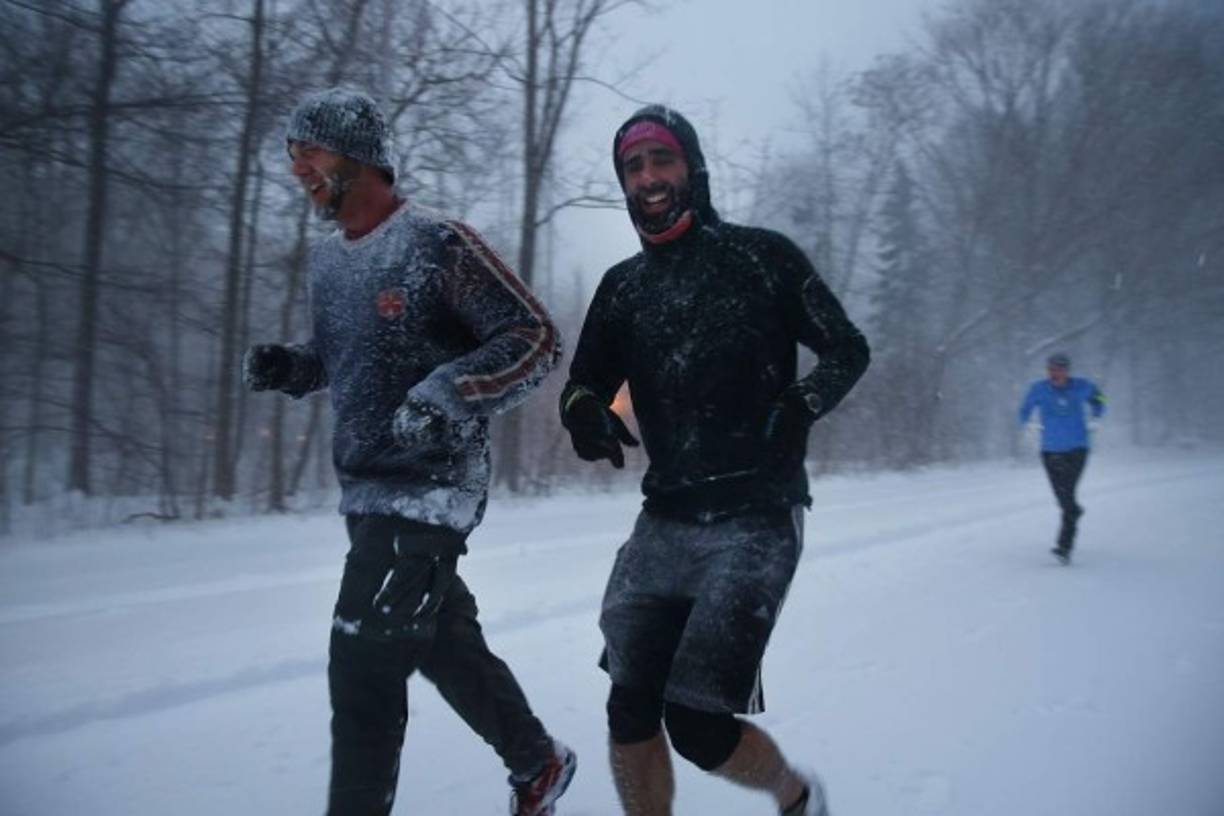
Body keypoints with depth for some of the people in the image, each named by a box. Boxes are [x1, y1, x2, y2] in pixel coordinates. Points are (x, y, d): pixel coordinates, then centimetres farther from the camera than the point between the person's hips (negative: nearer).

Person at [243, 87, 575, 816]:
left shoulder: (437, 245, -13)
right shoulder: (327, 259, 11)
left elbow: (537, 339, -14)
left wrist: (445, 395, -26)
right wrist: (286, 366, 2)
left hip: (430, 490, -8)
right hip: (367, 490, 8)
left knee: (363, 672, -8)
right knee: (447, 644, 19)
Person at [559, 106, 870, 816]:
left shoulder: (762, 255, -1)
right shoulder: (623, 286, 11)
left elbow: (849, 349, 3)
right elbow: (585, 381, 14)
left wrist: (801, 404, -17)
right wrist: (584, 408, -10)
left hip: (757, 522, -5)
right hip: (666, 521, 5)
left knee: (696, 722, -9)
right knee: (631, 710, 1)